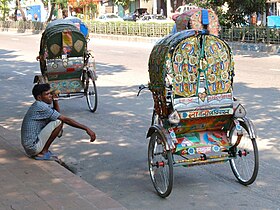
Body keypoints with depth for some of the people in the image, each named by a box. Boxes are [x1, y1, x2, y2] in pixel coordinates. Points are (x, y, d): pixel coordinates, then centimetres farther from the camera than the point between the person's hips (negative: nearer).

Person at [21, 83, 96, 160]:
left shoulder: (38, 105, 12)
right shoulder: (41, 107, -17)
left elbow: (58, 115, 22)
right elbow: (65, 119, -19)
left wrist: (55, 100, 7)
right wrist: (86, 128, -19)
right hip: (32, 147, -10)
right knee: (58, 122, -16)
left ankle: (40, 151, 11)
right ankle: (43, 153, -10)